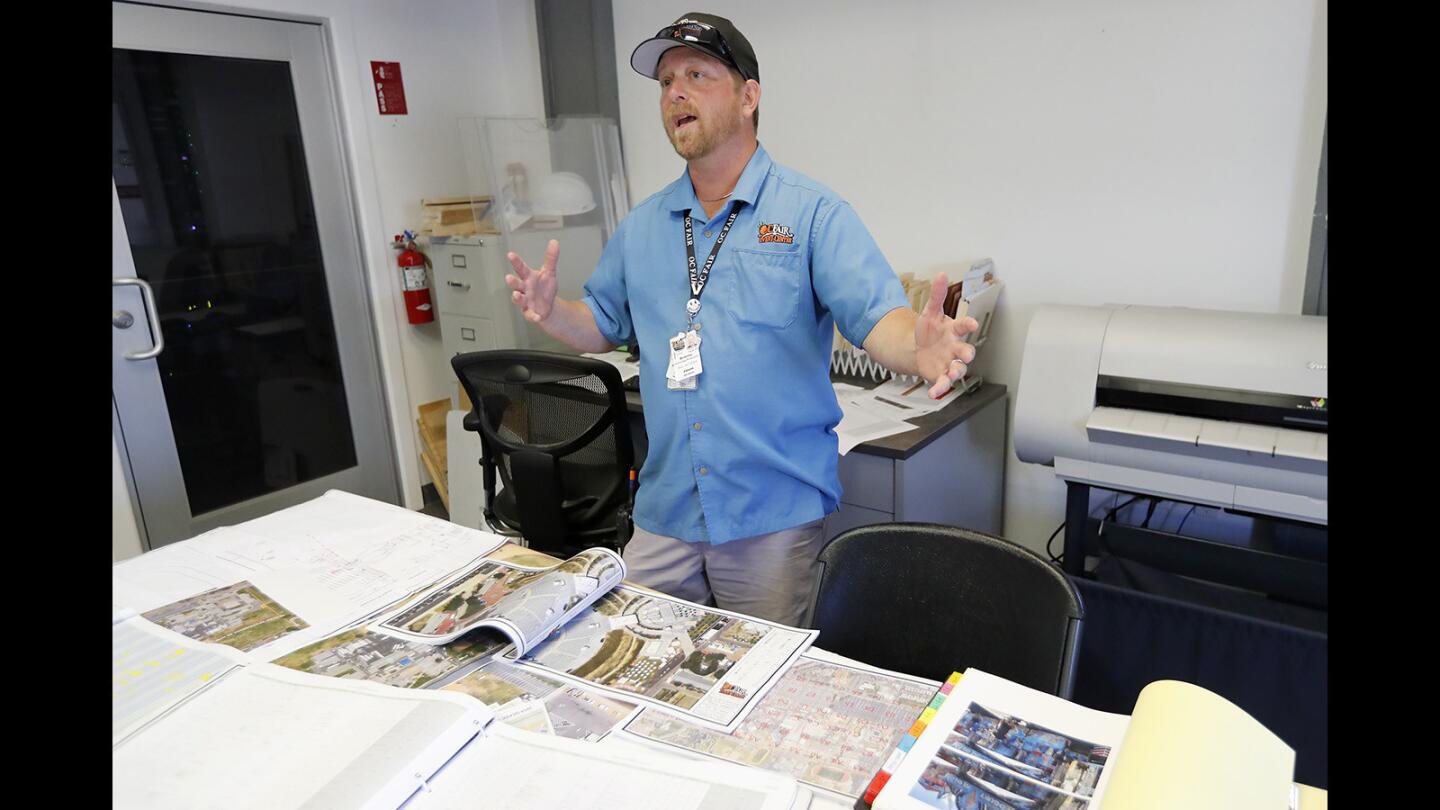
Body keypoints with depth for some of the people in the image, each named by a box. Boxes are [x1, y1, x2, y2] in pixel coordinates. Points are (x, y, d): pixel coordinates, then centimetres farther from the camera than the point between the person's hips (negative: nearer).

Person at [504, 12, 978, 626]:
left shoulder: (813, 214, -6)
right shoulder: (641, 228, 9)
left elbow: (875, 314, -16)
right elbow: (605, 324, 16)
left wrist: (919, 349, -38)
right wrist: (551, 313, -4)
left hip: (776, 513, -4)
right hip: (664, 513, 4)